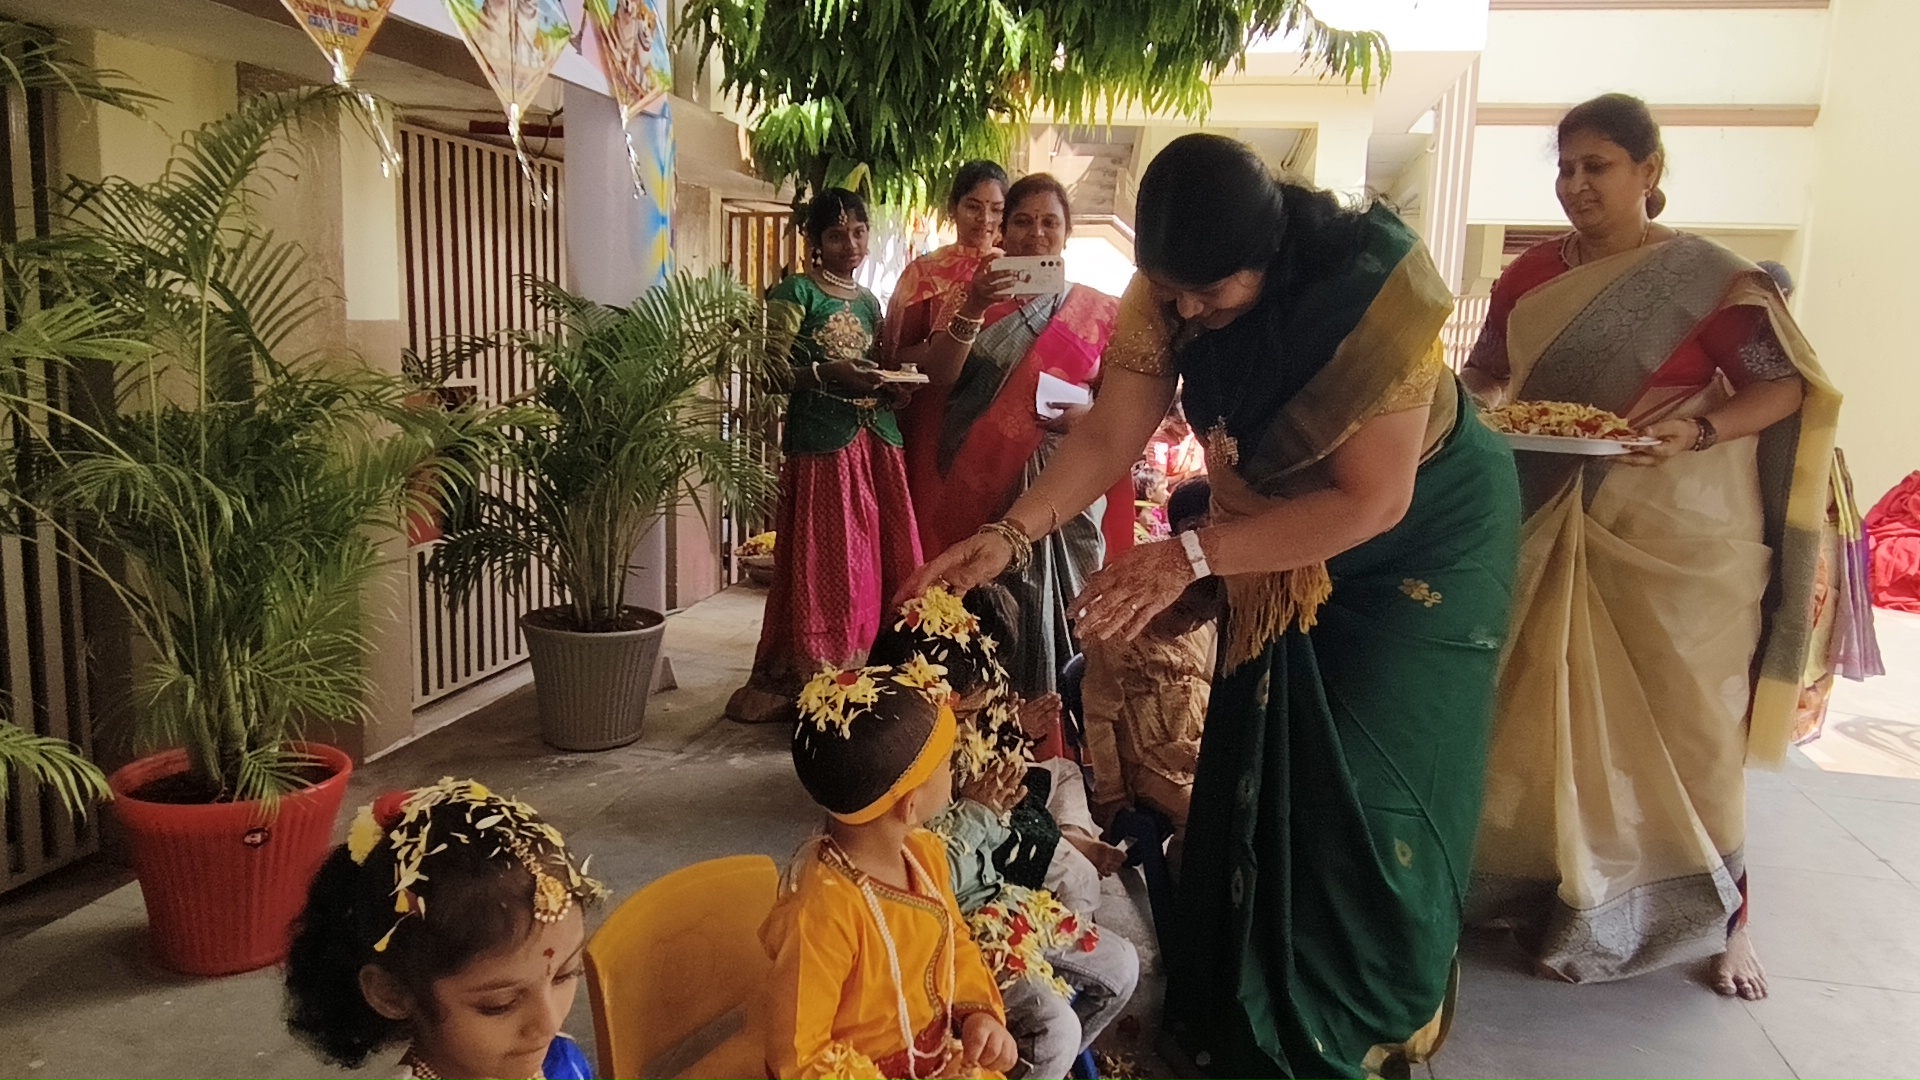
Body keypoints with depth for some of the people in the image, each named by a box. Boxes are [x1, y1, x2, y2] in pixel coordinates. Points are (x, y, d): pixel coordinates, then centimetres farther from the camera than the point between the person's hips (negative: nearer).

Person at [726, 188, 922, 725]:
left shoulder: (869, 301, 18)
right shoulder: (796, 292, -3)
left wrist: (891, 387, 4)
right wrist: (827, 375, -23)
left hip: (878, 445, 7)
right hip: (821, 444, -6)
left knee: (883, 565, 5)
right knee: (826, 570, -6)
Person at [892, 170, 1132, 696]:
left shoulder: (1098, 311, 8)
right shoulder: (974, 294, 9)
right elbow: (938, 375, -5)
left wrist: (1088, 412, -10)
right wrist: (972, 308, -18)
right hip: (987, 485, 0)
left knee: (1062, 603, 1)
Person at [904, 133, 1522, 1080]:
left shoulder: (1376, 288, -33)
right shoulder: (1165, 295, -18)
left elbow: (1372, 501, -31)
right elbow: (1107, 438, -15)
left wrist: (1193, 557, -36)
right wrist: (1010, 536, -31)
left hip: (1418, 540, -4)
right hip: (1278, 543, 5)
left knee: (1366, 786, -4)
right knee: (1257, 777, 6)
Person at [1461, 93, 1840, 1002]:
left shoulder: (1708, 276, -5)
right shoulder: (1534, 273, 7)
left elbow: (1786, 385, -6)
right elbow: (1484, 371, 16)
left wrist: (1698, 431, -23)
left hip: (1680, 536, -4)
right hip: (1556, 533, 4)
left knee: (1688, 722, 3)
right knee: (1559, 717, 7)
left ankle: (1721, 916, 20)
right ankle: (1575, 903, 21)